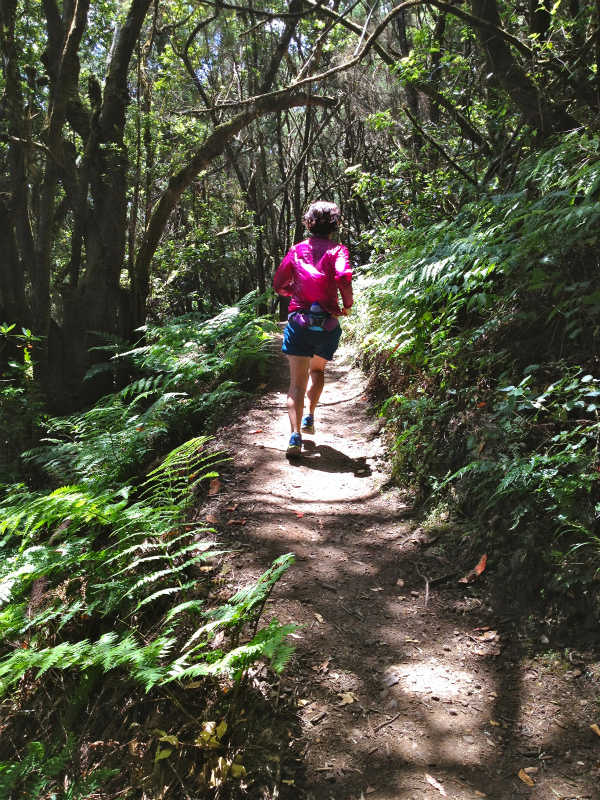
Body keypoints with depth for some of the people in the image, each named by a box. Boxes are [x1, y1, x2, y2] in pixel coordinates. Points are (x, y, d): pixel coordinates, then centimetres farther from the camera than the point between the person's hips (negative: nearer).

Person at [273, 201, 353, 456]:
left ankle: (295, 434, -14)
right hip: (327, 324, 0)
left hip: (299, 322, 1)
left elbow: (278, 285, 10)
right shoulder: (336, 250, -2)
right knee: (317, 370, 27)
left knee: (297, 381, 0)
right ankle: (310, 417, 22)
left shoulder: (296, 250, 7)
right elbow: (343, 277, -22)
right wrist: (347, 305, -7)